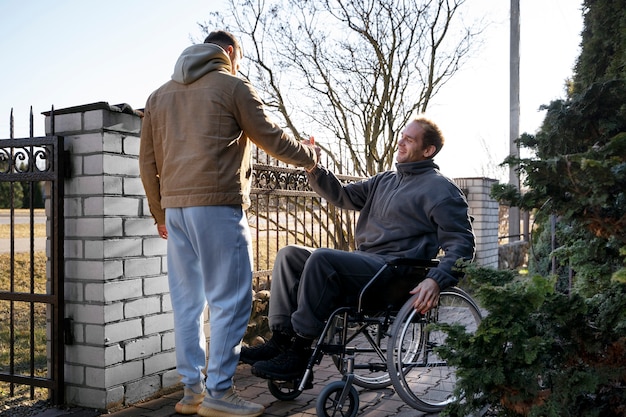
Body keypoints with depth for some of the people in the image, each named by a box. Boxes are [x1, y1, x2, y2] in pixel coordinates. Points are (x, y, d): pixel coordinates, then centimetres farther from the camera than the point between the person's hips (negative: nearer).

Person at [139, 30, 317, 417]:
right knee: (230, 298, -2)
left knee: (187, 301, 10)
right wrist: (309, 155, 22)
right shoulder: (233, 85, 3)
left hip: (174, 206, 7)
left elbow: (148, 161, 18)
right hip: (217, 203, -7)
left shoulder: (160, 94, 21)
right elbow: (272, 138, 5)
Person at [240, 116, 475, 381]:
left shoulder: (441, 189, -2)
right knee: (289, 255, 0)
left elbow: (462, 243, -9)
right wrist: (314, 169, 4)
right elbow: (343, 196, 21)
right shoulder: (384, 181, 23)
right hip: (364, 262, 9)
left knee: (321, 258, -30)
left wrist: (436, 280, -26)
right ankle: (280, 338, -10)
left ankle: (299, 352, -24)